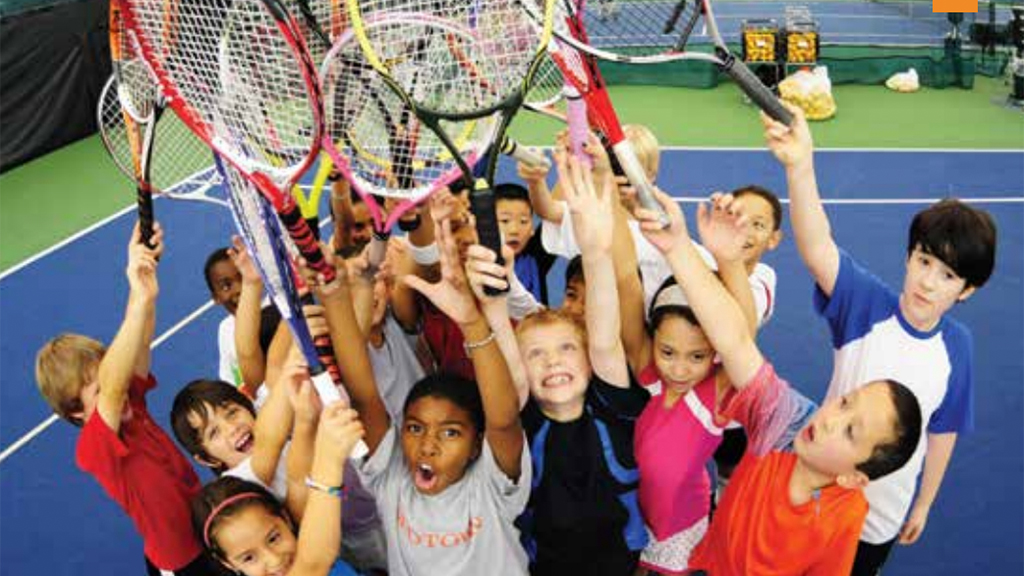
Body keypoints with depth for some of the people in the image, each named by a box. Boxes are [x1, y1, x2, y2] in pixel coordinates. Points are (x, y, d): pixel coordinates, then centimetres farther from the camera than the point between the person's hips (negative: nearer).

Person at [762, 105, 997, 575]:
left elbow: (943, 432, 0)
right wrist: (800, 166, -61)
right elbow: (818, 249, -43)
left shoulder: (957, 346, -14)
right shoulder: (867, 304, -23)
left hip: (886, 513, 2)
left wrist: (924, 504, 9)